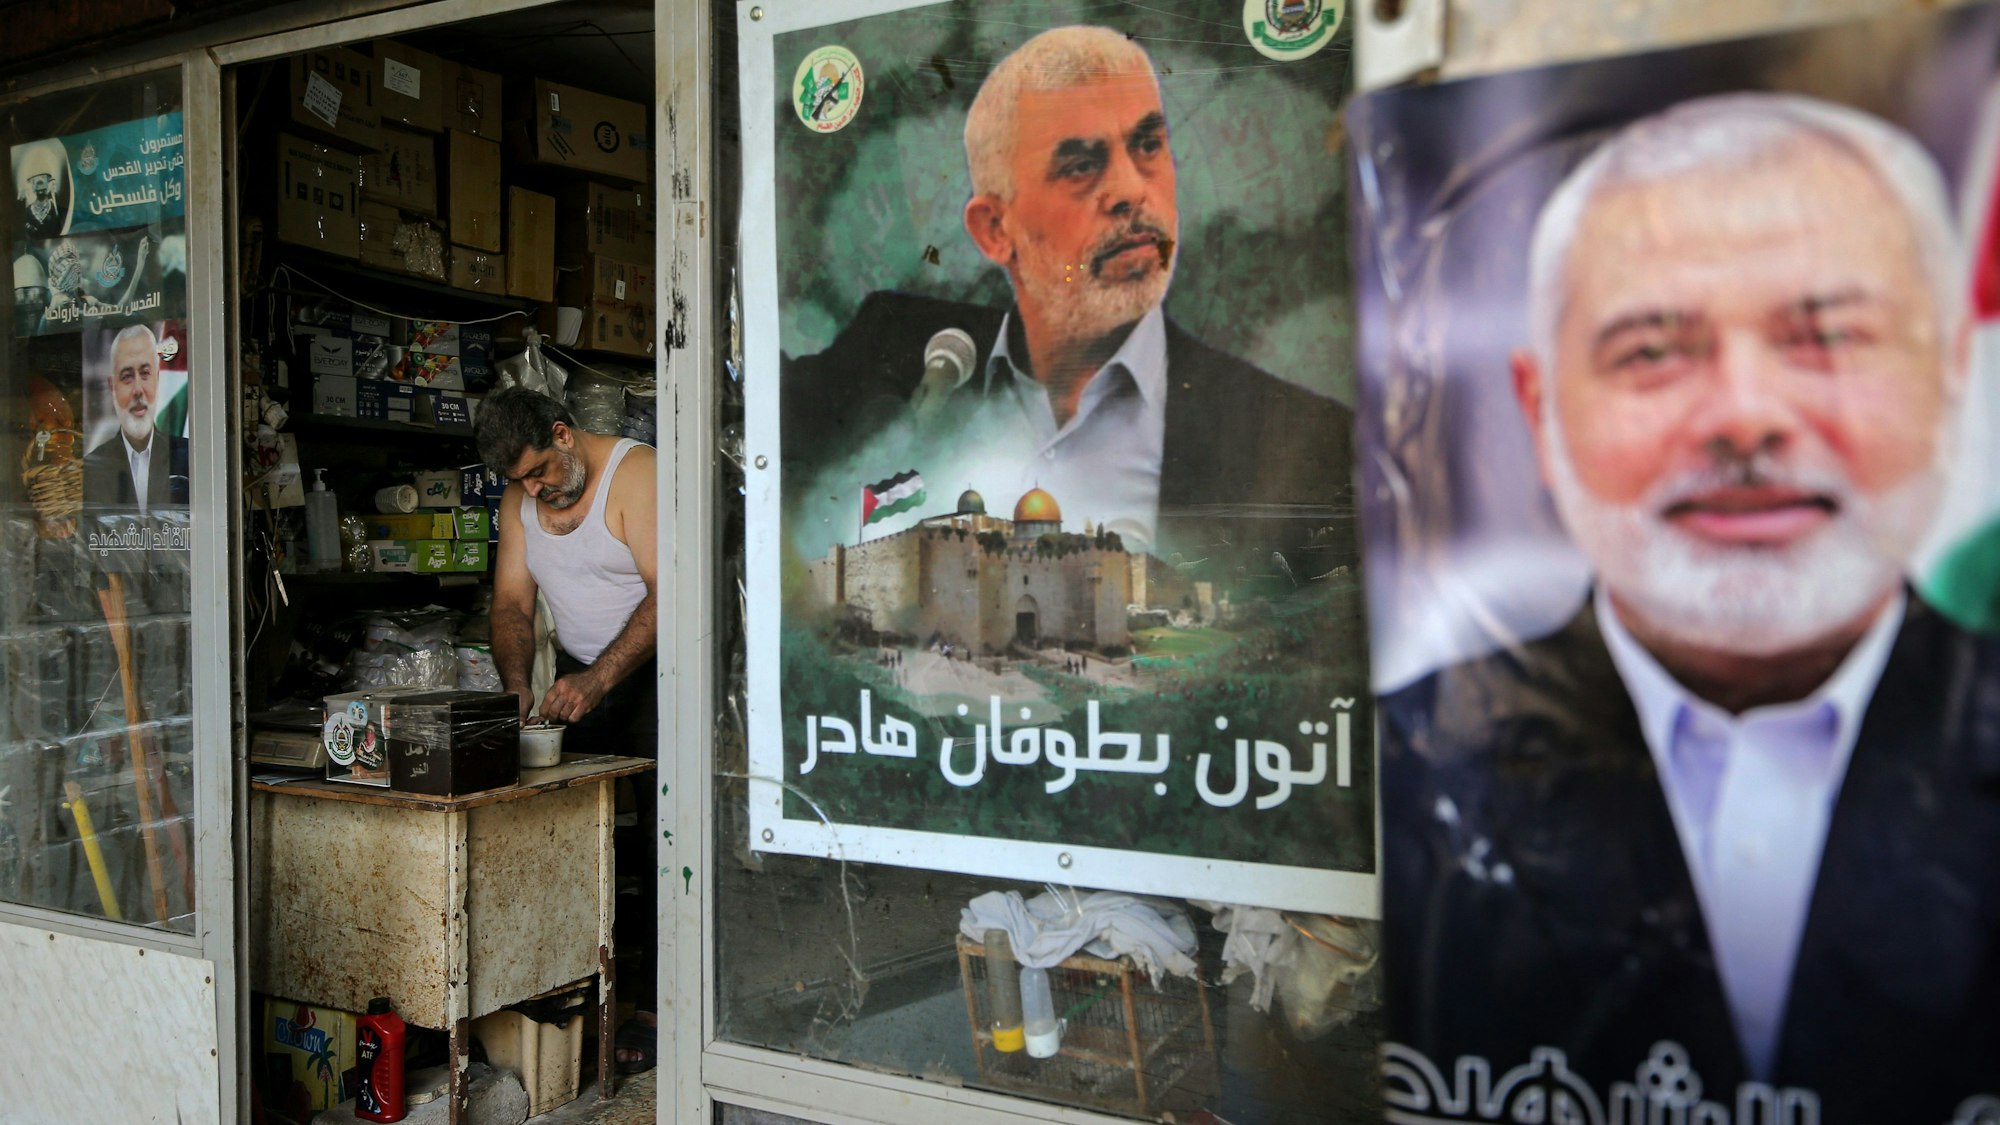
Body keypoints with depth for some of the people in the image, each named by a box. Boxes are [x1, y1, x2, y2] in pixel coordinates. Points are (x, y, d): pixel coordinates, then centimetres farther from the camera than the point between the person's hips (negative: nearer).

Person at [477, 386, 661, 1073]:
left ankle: (653, 1007, -3)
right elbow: (512, 603, 5)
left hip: (654, 666, -6)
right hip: (578, 673, 6)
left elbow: (668, 593, -24)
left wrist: (598, 680, -30)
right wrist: (517, 685, -13)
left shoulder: (635, 471, -16)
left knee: (661, 832, -8)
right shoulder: (519, 498, 5)